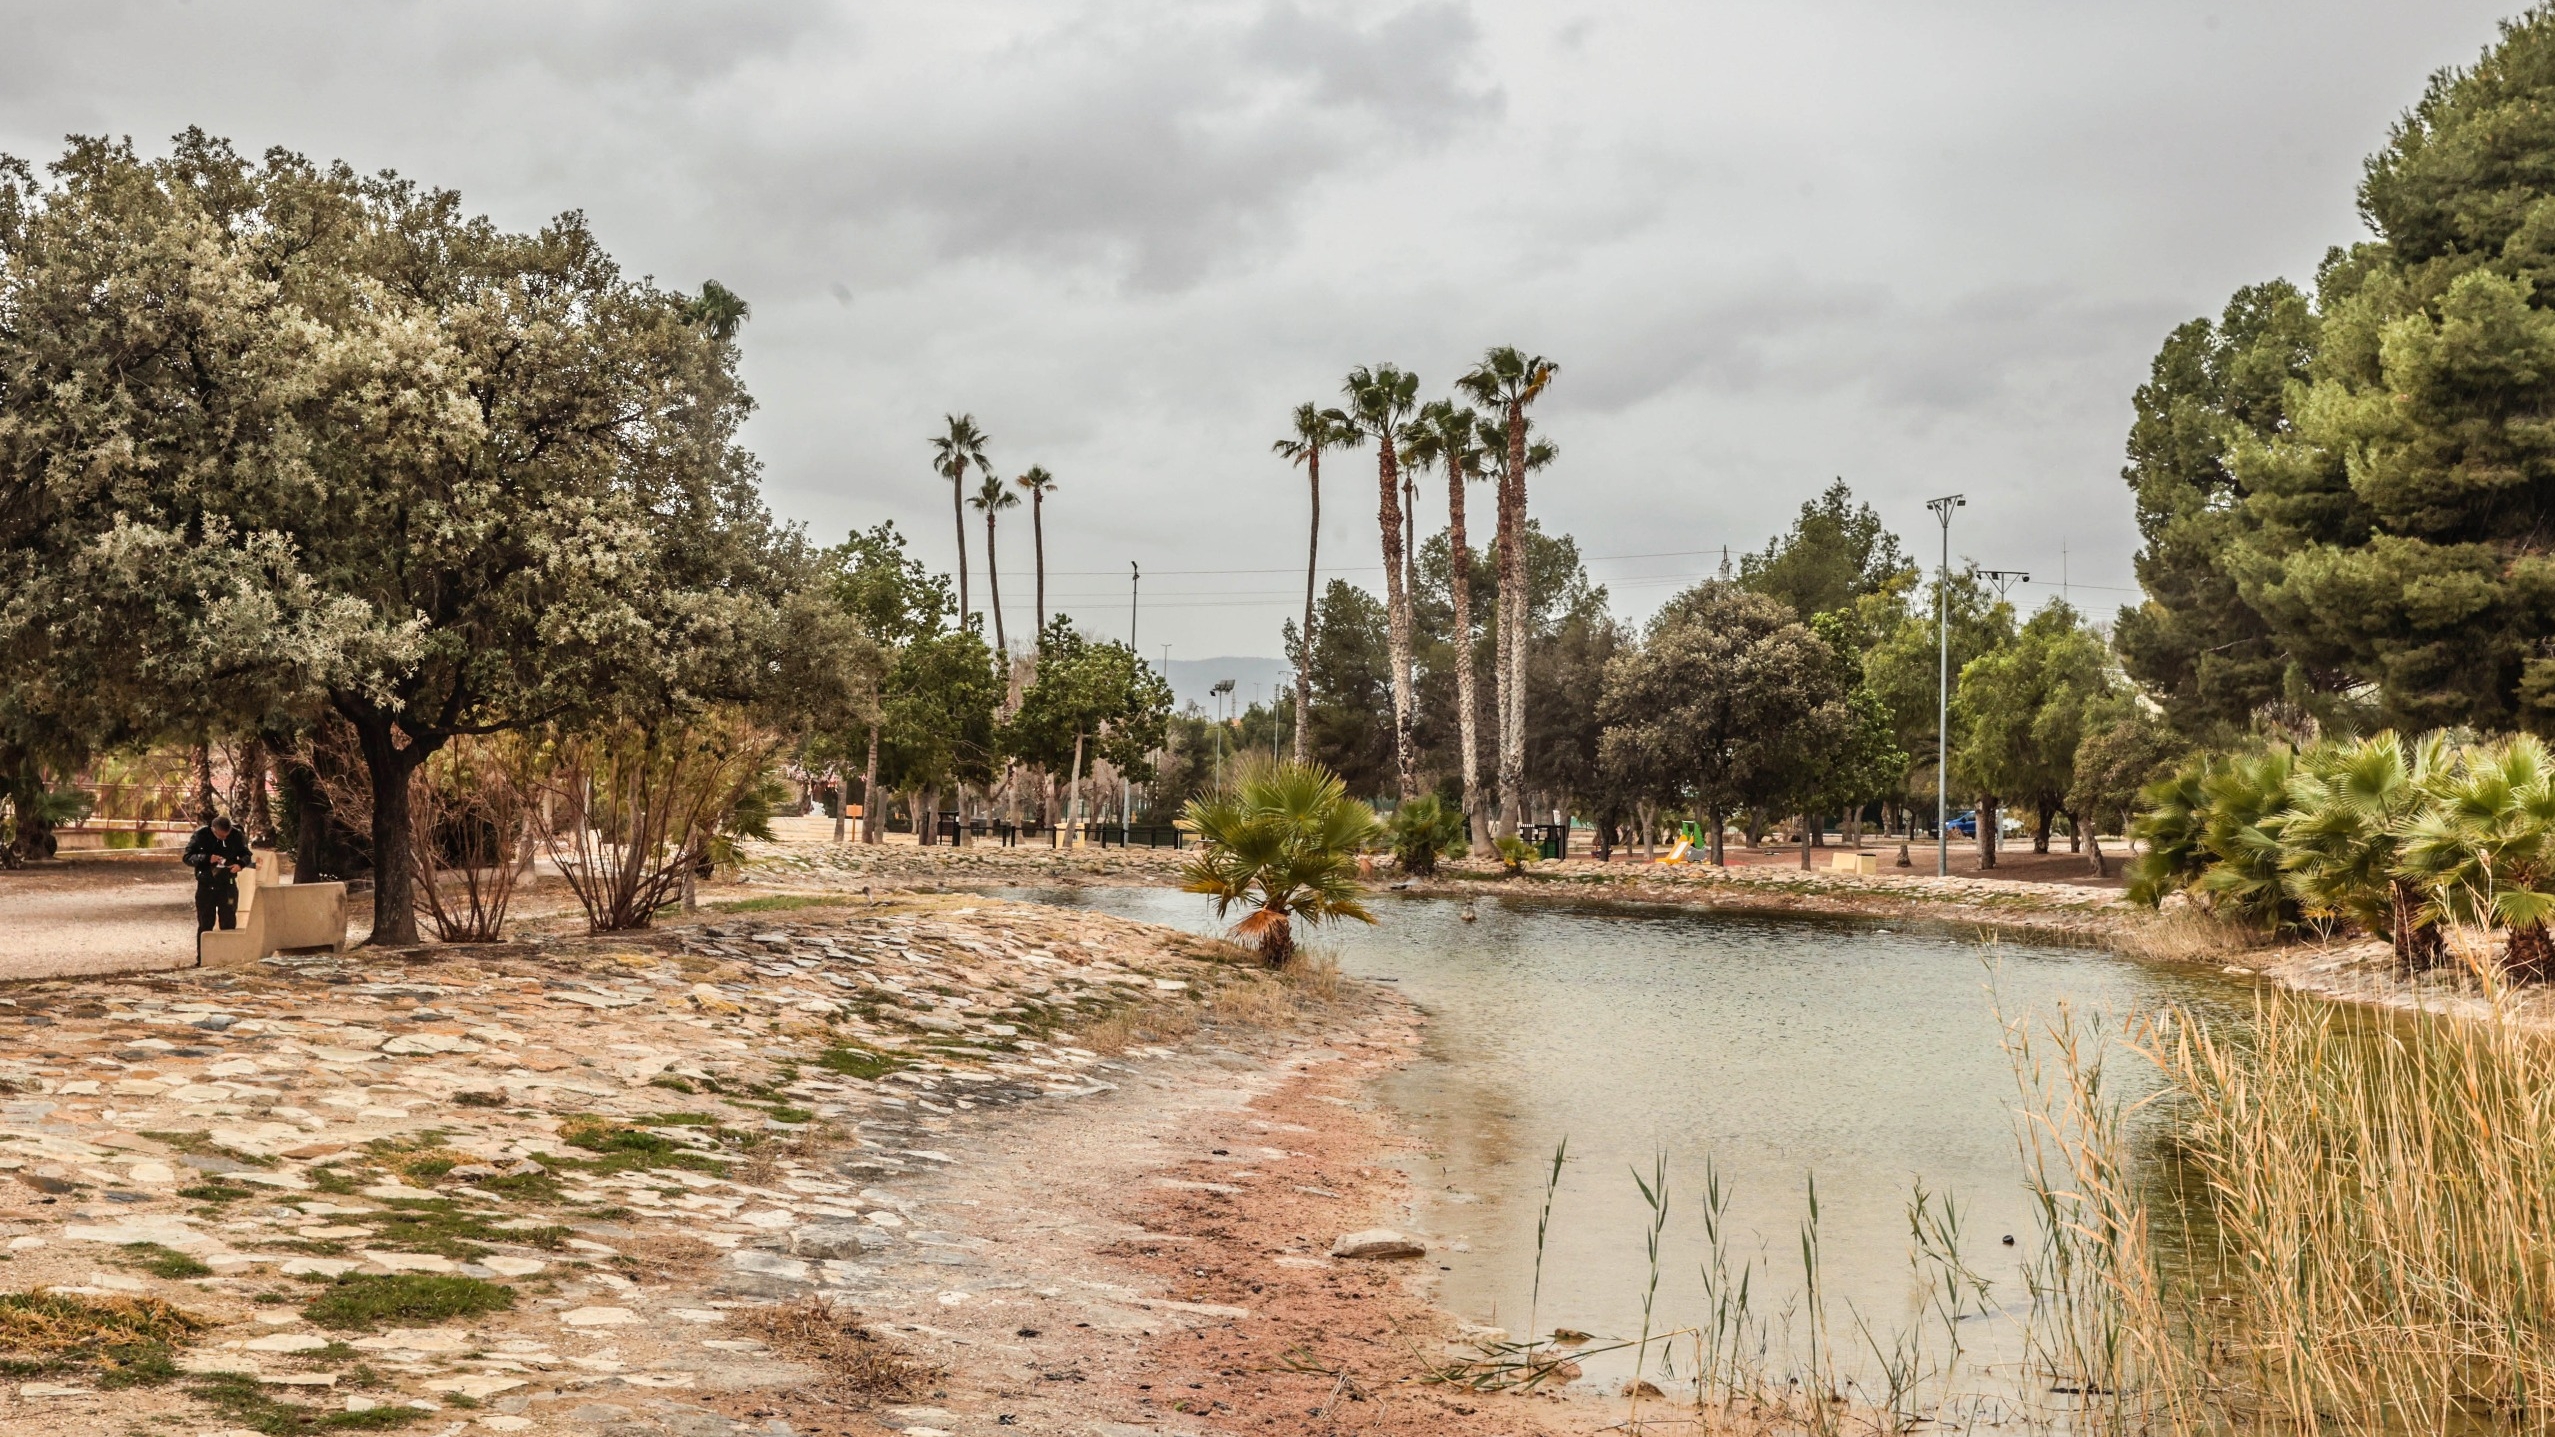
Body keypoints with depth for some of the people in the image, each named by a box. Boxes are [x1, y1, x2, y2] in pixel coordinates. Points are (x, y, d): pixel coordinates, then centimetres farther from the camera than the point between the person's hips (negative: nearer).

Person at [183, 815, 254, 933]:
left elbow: (247, 854, 7)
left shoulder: (236, 835, -4)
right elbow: (187, 857, -6)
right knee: (205, 924, 7)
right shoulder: (200, 835, -8)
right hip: (205, 886, -1)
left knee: (228, 924, 5)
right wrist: (207, 859, -23)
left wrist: (240, 864, -16)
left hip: (228, 886, 1)